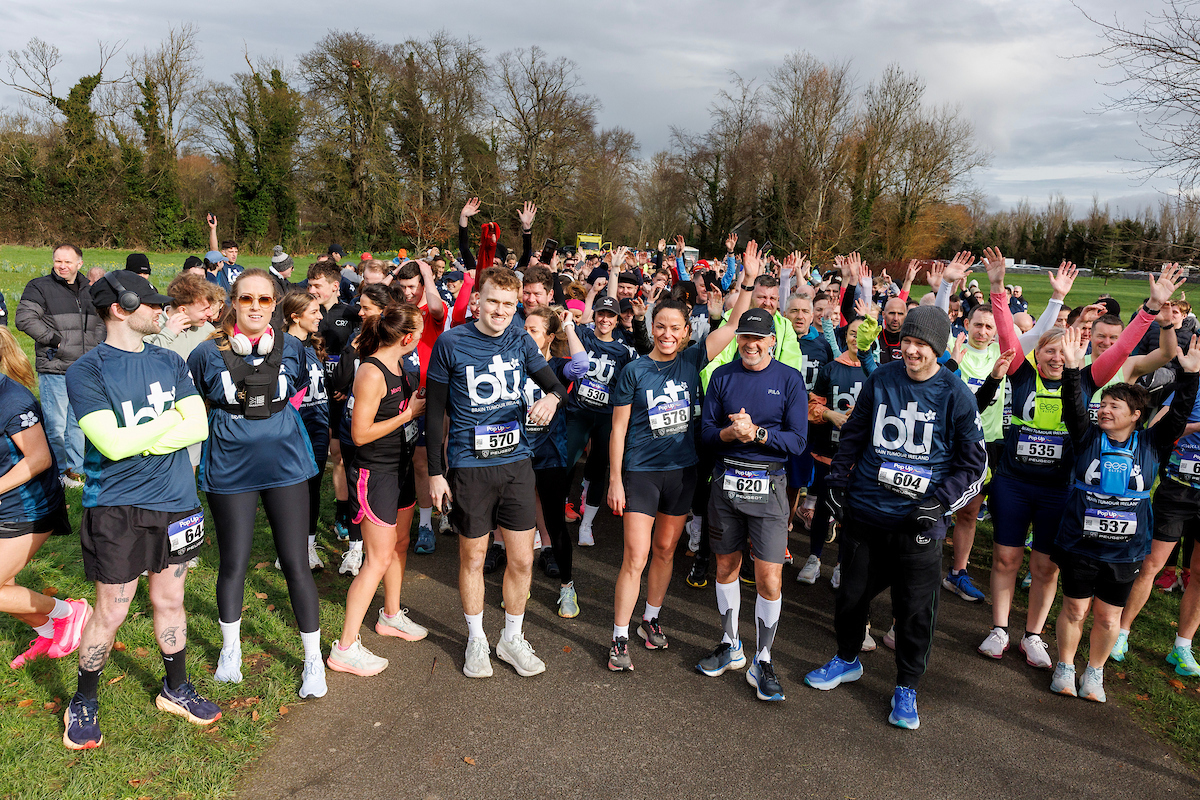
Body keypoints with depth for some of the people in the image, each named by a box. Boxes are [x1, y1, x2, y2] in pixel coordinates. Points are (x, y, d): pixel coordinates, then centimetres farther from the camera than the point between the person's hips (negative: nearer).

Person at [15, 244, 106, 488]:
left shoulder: (89, 291, 16)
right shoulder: (39, 287, -1)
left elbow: (100, 323, 26)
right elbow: (25, 318, -9)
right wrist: (54, 339, -14)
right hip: (54, 369, -5)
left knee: (78, 423, 12)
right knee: (55, 425, -4)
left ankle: (73, 469, 23)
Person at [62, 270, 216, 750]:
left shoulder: (169, 362, 6)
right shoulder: (86, 373, -9)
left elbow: (198, 427, -3)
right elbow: (113, 443, -19)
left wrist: (139, 442, -14)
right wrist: (171, 417, -10)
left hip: (175, 502, 4)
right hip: (116, 508, -4)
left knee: (170, 601, 16)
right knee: (110, 612, 6)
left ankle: (175, 689, 34)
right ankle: (83, 702, 29)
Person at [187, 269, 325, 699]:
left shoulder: (291, 348, -2)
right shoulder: (209, 353, -6)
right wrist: (231, 421, 3)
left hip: (285, 464, 0)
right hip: (230, 469, 0)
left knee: (296, 564, 2)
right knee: (233, 563, 12)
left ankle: (313, 659, 17)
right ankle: (230, 648, 37)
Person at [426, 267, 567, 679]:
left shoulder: (521, 341, 3)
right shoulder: (450, 343, -6)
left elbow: (557, 385, 10)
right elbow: (435, 411, -1)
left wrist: (552, 397, -16)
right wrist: (435, 472, -3)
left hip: (516, 462, 3)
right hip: (469, 465, -3)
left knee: (522, 560, 8)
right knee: (472, 558, 12)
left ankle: (512, 639, 29)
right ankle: (476, 640, 33)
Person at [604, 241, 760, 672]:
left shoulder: (692, 361, 2)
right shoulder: (634, 371, -6)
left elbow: (733, 325, 0)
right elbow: (618, 429, -4)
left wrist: (749, 280, -9)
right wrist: (615, 480, -6)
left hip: (682, 470, 3)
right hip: (641, 471, -3)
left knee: (665, 550, 15)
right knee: (635, 557, -4)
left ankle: (651, 619, 34)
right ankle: (619, 637, 9)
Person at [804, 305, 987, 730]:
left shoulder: (955, 397, -7)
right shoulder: (880, 380, 1)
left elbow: (974, 464, -1)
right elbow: (853, 435, 12)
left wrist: (941, 501, -13)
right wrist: (837, 480, 5)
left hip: (918, 520, -2)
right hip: (864, 510, 3)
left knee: (916, 608, 7)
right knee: (852, 592, 15)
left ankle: (906, 688, 28)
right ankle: (847, 660, 41)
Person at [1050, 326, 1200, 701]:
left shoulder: (1151, 444, 0)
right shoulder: (1088, 437, -2)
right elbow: (1072, 407, -14)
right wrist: (1073, 369, -26)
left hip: (1124, 551, 1)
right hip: (1079, 544, 0)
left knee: (1108, 618, 10)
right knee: (1074, 609, 10)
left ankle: (1094, 671, 32)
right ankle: (1065, 667, 29)